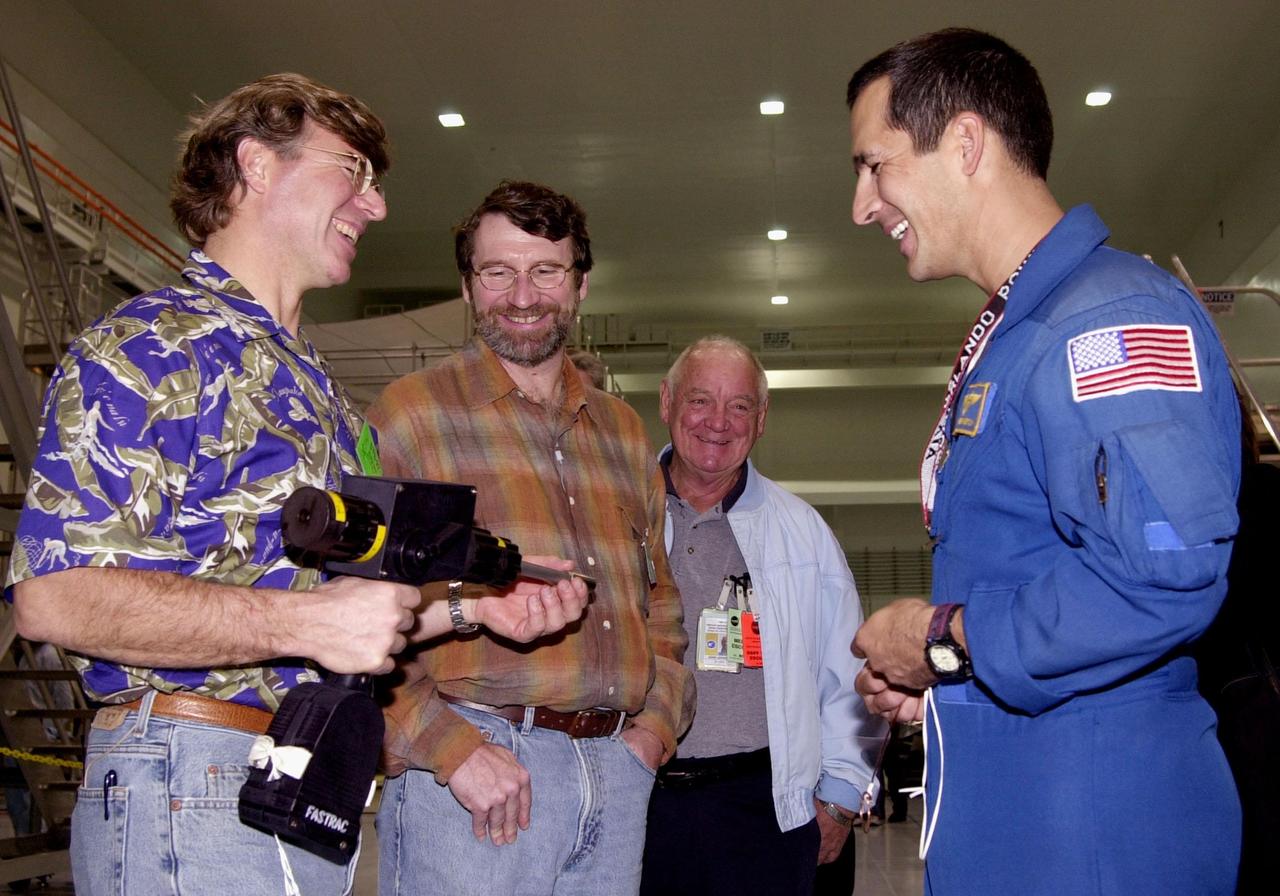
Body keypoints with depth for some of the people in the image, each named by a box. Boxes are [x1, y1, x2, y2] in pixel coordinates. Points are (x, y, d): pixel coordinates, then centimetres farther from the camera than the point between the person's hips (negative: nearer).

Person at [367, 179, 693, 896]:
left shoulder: (622, 429, 17)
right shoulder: (413, 412, 0)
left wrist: (657, 722, 8)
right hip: (473, 768, -5)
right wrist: (452, 748, -16)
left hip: (619, 772, 5)